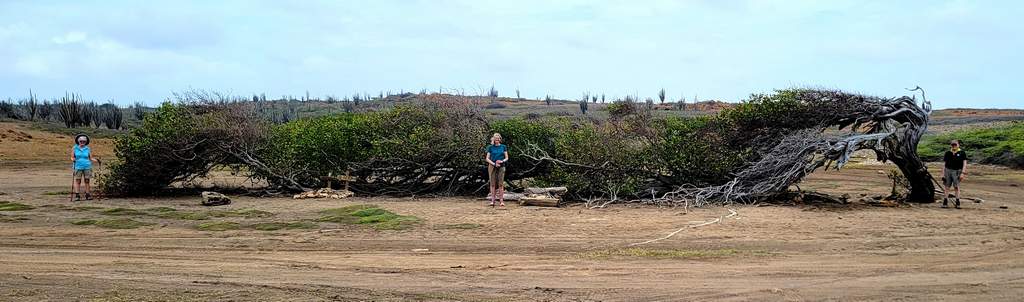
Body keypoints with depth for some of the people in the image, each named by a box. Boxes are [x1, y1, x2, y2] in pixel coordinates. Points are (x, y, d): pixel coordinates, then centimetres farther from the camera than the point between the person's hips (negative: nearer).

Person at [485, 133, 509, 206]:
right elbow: (487, 158, 3)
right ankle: (492, 200, -1)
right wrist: (494, 164, -11)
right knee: (493, 184, -2)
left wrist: (502, 161, -12)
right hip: (492, 167, 0)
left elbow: (506, 158, 9)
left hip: (501, 167, 0)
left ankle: (501, 200, -2)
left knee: (501, 184, -2)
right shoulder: (490, 147, 6)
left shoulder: (503, 147, 8)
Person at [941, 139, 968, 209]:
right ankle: (945, 202, 6)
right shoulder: (947, 153, 10)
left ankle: (957, 203, 1)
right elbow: (944, 164, 12)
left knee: (956, 187, -5)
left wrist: (963, 173, -10)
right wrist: (943, 174, 8)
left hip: (957, 172, -3)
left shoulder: (962, 153, 1)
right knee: (946, 187, 3)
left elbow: (964, 164, -2)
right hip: (948, 171, 3)